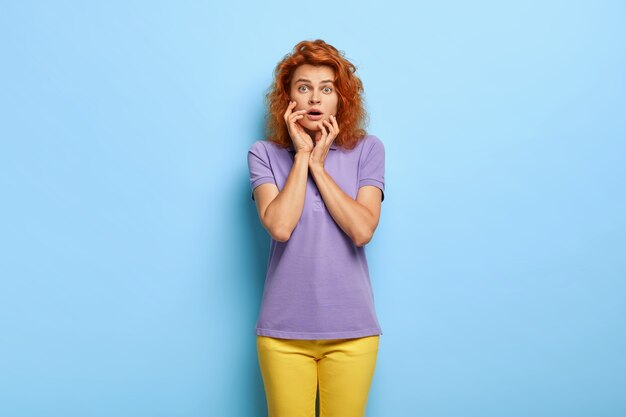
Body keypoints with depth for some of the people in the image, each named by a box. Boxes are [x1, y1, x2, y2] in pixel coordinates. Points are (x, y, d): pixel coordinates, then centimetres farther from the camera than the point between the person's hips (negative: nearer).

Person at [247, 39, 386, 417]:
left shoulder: (367, 150, 1)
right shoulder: (265, 154, 0)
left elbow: (362, 230, -11)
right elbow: (279, 226, -15)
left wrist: (319, 165, -10)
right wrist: (302, 156, -10)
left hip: (351, 329, 1)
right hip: (284, 330, 0)